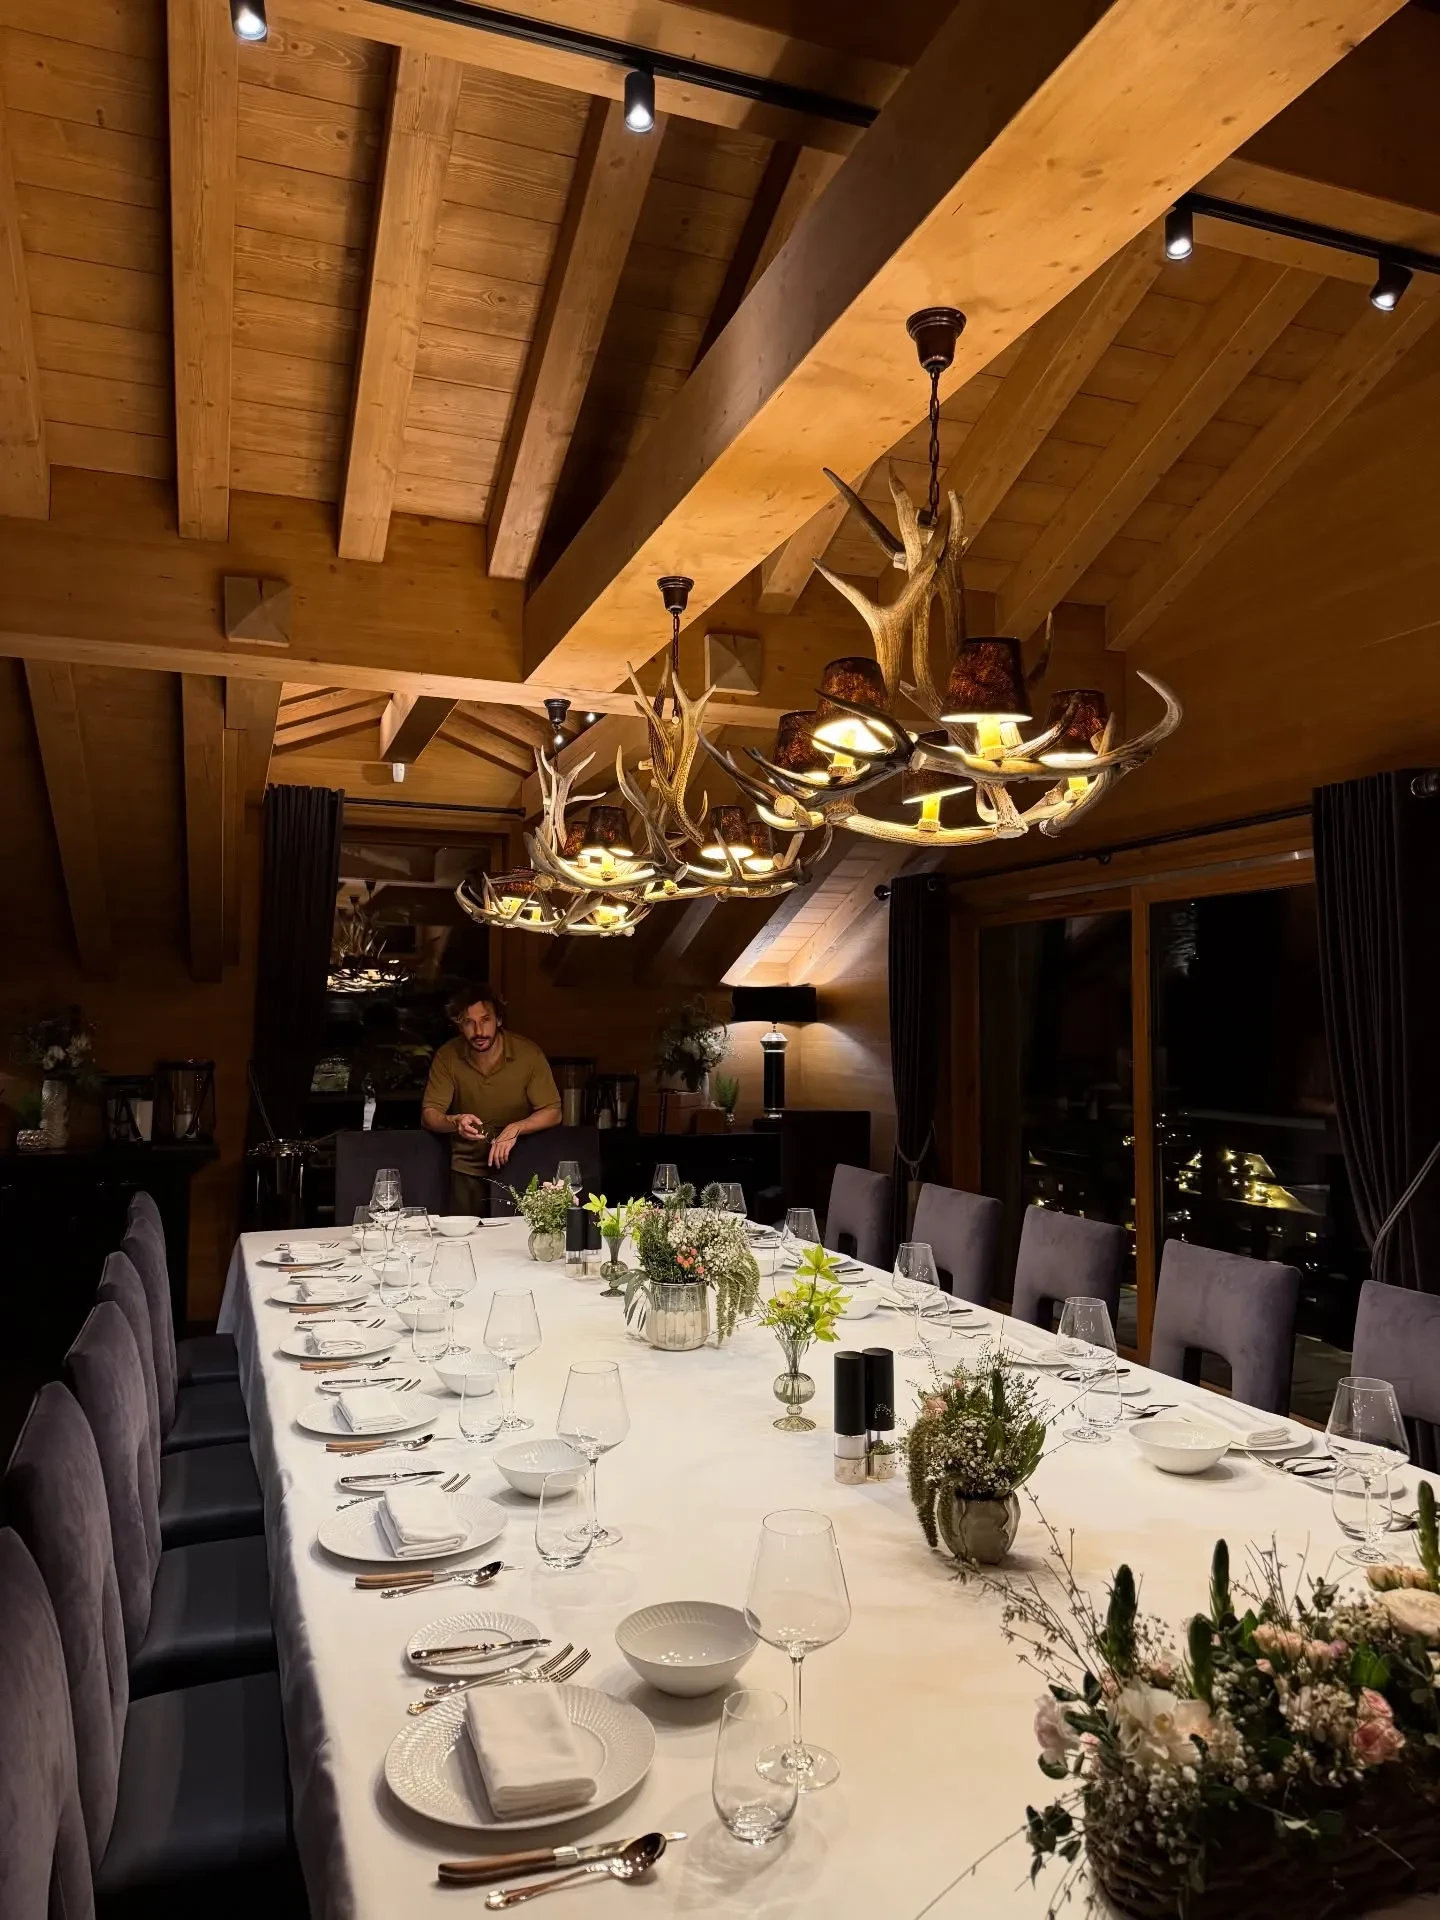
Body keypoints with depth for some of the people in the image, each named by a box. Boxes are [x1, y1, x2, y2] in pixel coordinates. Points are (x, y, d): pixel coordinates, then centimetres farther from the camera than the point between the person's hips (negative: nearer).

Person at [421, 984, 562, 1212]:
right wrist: (455, 1122, -30)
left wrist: (515, 1129, -27)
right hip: (467, 1168, 1)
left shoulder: (528, 1053, -12)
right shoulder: (447, 1056, -8)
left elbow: (552, 1113, -9)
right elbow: (428, 1116, -8)